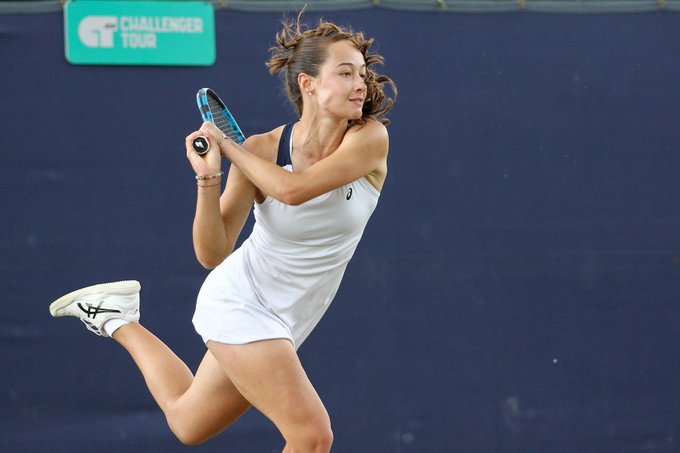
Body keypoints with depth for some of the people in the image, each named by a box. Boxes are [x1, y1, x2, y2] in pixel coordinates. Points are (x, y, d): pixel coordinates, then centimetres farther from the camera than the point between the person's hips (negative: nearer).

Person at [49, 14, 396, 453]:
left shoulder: (369, 137, -16)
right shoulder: (260, 151, -17)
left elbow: (294, 189, -31)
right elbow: (212, 253, -14)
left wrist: (229, 146, -20)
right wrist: (208, 177, -28)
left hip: (283, 323, 4)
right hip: (242, 304, -4)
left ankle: (122, 324, 41)